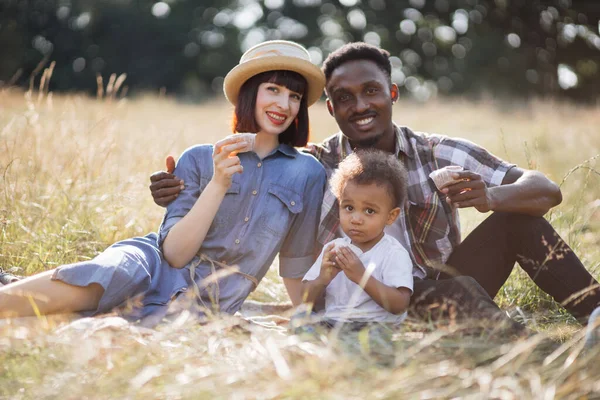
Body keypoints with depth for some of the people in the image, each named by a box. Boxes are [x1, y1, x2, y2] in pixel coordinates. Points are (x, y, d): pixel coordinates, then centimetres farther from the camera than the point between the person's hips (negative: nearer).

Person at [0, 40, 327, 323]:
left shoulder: (308, 174, 5)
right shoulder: (199, 159, 3)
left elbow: (297, 264, 14)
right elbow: (174, 254, -6)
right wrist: (218, 184, -15)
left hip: (206, 308, 0)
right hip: (155, 268, 0)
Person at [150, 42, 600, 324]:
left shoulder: (439, 154, -1)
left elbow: (547, 189, -6)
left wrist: (491, 197, -29)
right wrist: (179, 190, -21)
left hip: (448, 296, 3)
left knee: (516, 216, -15)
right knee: (451, 289, -34)